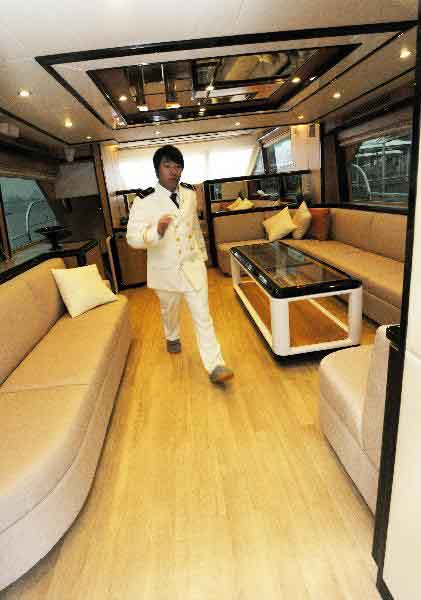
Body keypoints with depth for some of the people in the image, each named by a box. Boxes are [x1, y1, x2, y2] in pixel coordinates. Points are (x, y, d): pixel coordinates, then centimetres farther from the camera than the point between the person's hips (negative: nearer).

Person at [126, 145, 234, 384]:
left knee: (203, 315, -2)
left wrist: (202, 252, 22)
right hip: (165, 269, -2)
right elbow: (132, 237, -22)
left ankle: (215, 366, 4)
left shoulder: (190, 193, 0)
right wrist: (156, 231, -41)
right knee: (170, 310, 22)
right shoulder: (145, 201, -15)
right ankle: (173, 337, 55)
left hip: (193, 264, 2)